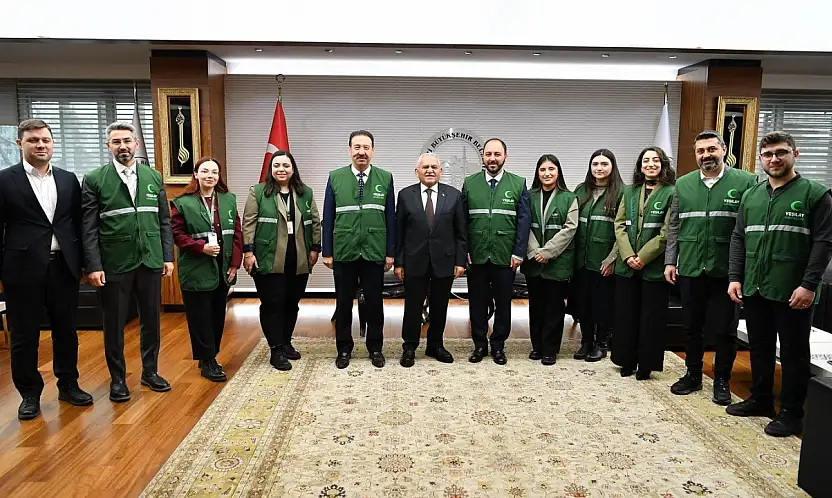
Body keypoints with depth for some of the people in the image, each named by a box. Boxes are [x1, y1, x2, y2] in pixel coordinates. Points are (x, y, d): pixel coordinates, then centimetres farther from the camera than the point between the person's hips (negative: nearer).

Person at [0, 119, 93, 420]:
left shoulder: (68, 180, 8)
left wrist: (83, 262, 6)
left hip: (63, 267, 3)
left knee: (66, 331, 13)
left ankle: (68, 385, 28)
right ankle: (29, 393, 23)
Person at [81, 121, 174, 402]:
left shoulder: (154, 177, 8)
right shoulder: (94, 180, -1)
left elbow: (164, 220, 9)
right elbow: (89, 228, -4)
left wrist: (168, 256, 4)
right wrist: (93, 266, -10)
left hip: (150, 261, 3)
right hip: (114, 264, -3)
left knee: (151, 320, 12)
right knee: (114, 324, 8)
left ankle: (150, 371, 28)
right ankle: (118, 378, 24)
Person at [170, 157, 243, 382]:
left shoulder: (229, 200, 7)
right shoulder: (183, 202, -4)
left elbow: (236, 233, 6)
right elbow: (176, 233, -6)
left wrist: (235, 263, -1)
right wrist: (201, 247, -19)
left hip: (222, 270, 4)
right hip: (196, 270, -4)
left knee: (217, 316, 11)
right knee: (200, 317, 2)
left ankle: (210, 357, 25)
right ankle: (206, 362, 13)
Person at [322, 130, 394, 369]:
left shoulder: (385, 178, 2)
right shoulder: (335, 177, 1)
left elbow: (390, 217, 2)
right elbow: (328, 217, 3)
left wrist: (390, 252, 0)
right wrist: (327, 252, 0)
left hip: (375, 252, 0)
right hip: (344, 251, 0)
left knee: (375, 302, 9)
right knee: (344, 303, 10)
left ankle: (375, 348, 25)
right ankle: (344, 349, 24)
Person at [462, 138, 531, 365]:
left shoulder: (518, 183, 2)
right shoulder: (469, 183, 5)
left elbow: (524, 220, 0)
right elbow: (462, 220, 4)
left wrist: (519, 252, -7)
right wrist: (463, 250, -2)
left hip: (505, 256, -1)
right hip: (476, 255, 1)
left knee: (503, 302, 8)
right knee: (477, 302, 8)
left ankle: (498, 345, 22)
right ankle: (479, 344, 22)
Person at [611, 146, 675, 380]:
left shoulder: (671, 193, -3)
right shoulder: (629, 192, 11)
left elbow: (667, 232, -9)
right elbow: (620, 224, 4)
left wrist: (643, 257, -14)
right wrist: (628, 256, -9)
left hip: (654, 266, -4)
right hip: (627, 265, 4)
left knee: (651, 317, 5)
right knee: (625, 314, 9)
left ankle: (646, 364, 17)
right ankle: (627, 360, 22)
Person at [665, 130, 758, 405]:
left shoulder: (745, 182, -4)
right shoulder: (683, 184, 7)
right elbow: (674, 227, 10)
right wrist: (670, 261, 5)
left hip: (726, 271, -3)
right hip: (690, 269, 3)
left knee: (724, 330, 6)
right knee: (692, 327, 14)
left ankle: (721, 381, 24)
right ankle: (693, 375, 30)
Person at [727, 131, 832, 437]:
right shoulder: (751, 196, 11)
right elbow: (738, 239, 12)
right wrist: (734, 277, 3)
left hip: (793, 294, -5)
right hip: (754, 290, 5)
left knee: (793, 355, 6)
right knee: (759, 349, 16)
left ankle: (791, 413, 19)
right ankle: (760, 400, 32)